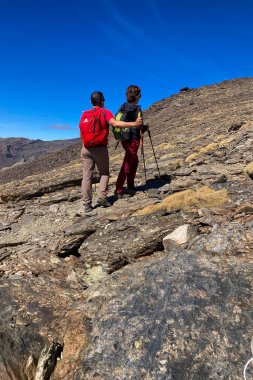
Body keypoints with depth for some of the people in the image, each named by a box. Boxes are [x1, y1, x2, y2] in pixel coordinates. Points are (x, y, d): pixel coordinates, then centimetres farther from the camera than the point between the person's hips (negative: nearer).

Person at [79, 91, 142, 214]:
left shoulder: (84, 114, 11)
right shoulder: (105, 112, -1)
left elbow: (81, 132, 11)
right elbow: (115, 123, -20)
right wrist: (134, 124, -21)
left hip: (86, 148, 3)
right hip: (100, 148, -3)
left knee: (86, 176, 3)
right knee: (104, 173, 15)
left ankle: (87, 205, 1)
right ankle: (102, 197, -1)